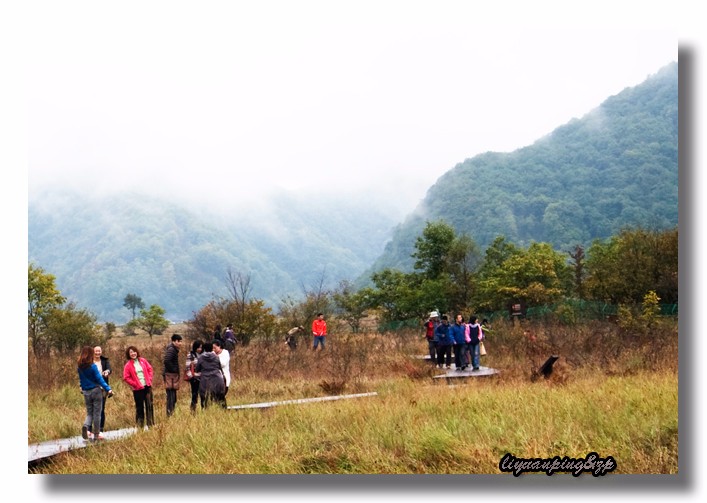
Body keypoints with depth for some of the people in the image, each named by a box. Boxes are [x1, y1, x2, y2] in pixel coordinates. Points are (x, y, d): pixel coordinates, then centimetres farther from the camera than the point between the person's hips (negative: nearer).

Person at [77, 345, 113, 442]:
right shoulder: (92, 366, -15)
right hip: (96, 390, -4)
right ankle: (96, 435, 7)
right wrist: (108, 389, -17)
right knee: (97, 413, 4)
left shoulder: (79, 367, 0)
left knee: (89, 413, 13)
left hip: (86, 392, 4)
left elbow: (81, 379, 12)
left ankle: (85, 426, -17)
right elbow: (100, 379, -17)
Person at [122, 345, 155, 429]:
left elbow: (150, 369, 13)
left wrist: (149, 380, 2)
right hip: (137, 389, -3)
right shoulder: (128, 365, -4)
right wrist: (135, 384, -10)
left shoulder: (143, 361, 5)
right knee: (139, 407, 3)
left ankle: (150, 424, 8)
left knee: (149, 405, 1)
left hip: (147, 386, 3)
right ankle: (140, 425, 11)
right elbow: (126, 378, -4)